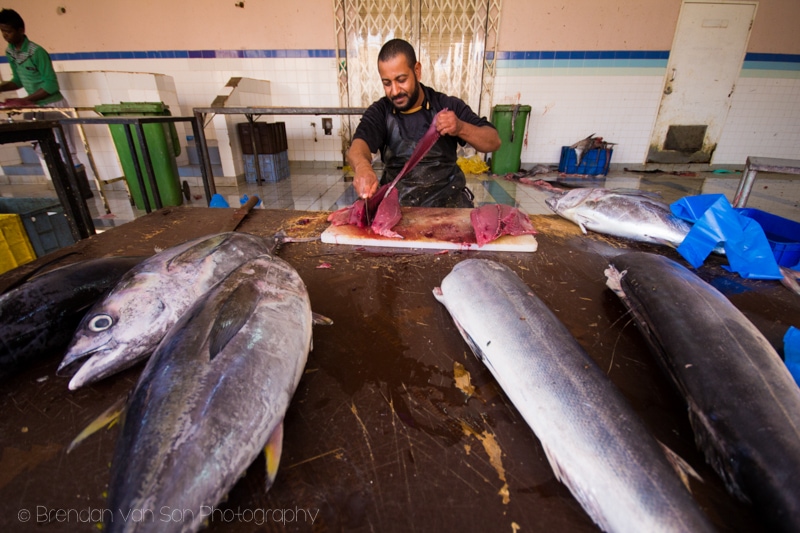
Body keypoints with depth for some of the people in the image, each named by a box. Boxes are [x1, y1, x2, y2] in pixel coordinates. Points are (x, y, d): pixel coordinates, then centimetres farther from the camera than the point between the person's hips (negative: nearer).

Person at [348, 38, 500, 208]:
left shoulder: (448, 105, 1)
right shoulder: (379, 112, 2)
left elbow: (494, 142, -2)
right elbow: (358, 146, -18)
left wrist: (461, 128, -22)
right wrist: (362, 166, -43)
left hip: (447, 199, -1)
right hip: (396, 203, 2)